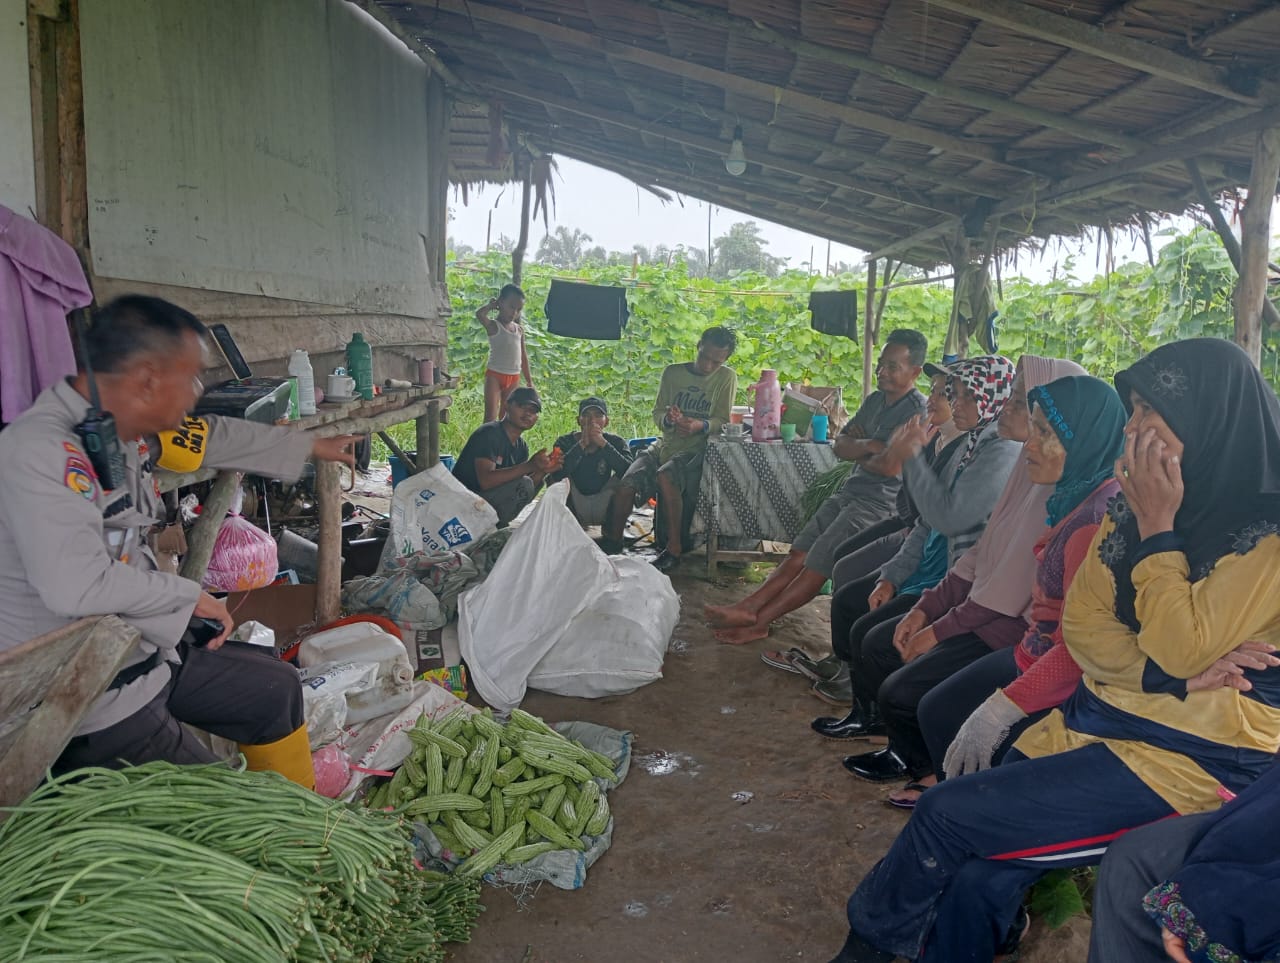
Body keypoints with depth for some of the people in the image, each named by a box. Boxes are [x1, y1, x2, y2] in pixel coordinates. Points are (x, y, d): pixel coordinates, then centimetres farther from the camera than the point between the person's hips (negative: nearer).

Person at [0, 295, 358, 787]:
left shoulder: (129, 428, -3)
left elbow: (219, 437, 15)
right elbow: (77, 585, -37)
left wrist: (313, 445, 26)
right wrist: (189, 595, -21)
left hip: (143, 649, 10)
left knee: (275, 689, 18)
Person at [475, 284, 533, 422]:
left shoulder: (519, 330, 11)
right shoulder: (493, 326, -6)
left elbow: (523, 356, 16)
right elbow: (479, 314, -28)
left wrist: (529, 380, 16)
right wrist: (491, 305, -7)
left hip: (514, 377, 6)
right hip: (495, 375, -6)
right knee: (490, 416, -8)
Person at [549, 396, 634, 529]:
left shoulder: (616, 442, -5)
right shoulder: (565, 442, -7)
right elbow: (556, 474, -27)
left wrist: (603, 444, -29)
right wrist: (581, 444, -29)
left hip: (603, 509, 1)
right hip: (574, 509, 0)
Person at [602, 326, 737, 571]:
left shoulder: (727, 377, 0)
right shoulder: (672, 372, 9)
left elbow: (722, 421, -6)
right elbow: (657, 413, 7)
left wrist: (700, 426, -27)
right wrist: (668, 419, -17)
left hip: (696, 449, -4)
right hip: (665, 445, 4)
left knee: (665, 478, -34)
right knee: (626, 483, -18)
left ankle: (674, 549, -22)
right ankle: (612, 541, 4)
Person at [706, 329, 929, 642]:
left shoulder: (917, 410, -13)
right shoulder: (875, 399, 15)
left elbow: (890, 467, -23)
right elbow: (839, 446, 11)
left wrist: (857, 454, -2)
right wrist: (868, 446, -11)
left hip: (879, 502, -8)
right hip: (850, 492, 8)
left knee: (817, 563, -12)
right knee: (798, 554, -4)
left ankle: (758, 621, -11)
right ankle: (748, 605, -10)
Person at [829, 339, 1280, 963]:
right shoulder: (1133, 502, 5)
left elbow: (1179, 652, -20)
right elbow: (1081, 622, 4)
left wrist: (1157, 528, -17)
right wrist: (1162, 674, -13)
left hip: (1193, 753, -6)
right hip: (1101, 712, 6)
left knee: (949, 814, -14)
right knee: (981, 875, -12)